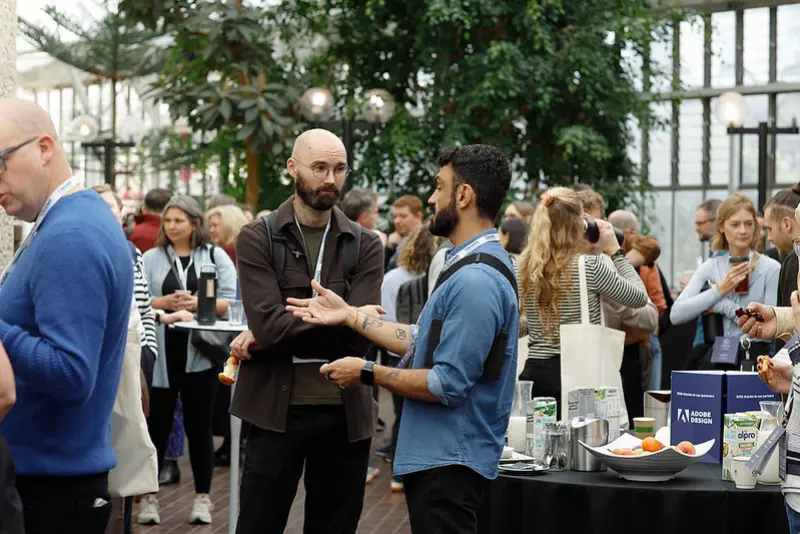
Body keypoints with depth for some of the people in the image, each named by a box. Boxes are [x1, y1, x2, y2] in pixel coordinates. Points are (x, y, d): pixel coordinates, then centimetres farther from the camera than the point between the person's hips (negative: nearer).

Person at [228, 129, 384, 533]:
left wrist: (285, 332, -13)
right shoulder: (258, 239, -2)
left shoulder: (365, 246, 5)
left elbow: (358, 332, -9)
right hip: (276, 410, -2)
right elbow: (267, 323, -15)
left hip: (346, 413, 3)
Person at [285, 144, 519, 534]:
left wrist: (368, 374, -15)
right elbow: (427, 342, 13)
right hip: (440, 455, 10)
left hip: (448, 461, -10)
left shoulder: (475, 280, -23)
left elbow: (448, 384, -25)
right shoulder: (473, 266, 11)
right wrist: (349, 315, 12)